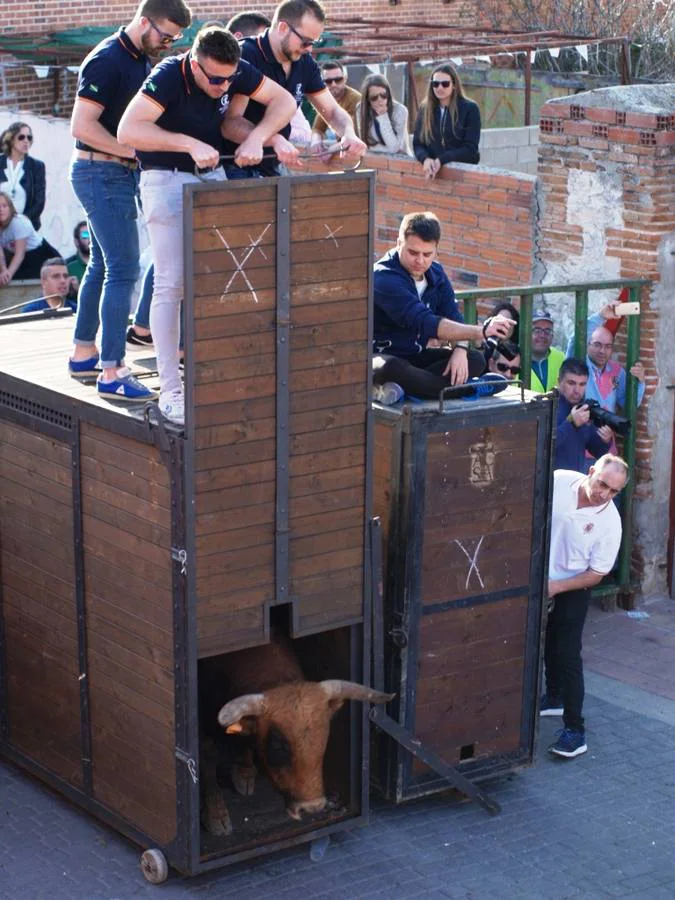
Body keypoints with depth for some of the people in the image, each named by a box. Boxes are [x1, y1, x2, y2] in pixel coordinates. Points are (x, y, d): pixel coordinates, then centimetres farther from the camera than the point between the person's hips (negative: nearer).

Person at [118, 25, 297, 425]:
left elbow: (284, 101, -1)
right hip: (167, 178, -6)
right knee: (172, 283, -8)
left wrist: (257, 137, -19)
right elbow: (128, 130, -33)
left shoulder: (235, 72, -7)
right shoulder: (169, 76, -23)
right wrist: (191, 144, -37)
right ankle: (170, 389, -4)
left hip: (214, 174, 6)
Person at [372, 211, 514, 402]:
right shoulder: (384, 278, -23)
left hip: (416, 356, 8)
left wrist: (460, 349, -24)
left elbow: (453, 316, -1)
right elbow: (425, 323, -34)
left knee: (476, 360, -13)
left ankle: (403, 385, -25)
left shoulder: (435, 272, 5)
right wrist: (481, 331, -42)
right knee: (390, 367, -43)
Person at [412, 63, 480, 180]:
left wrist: (441, 160, -19)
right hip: (432, 170, 3)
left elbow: (470, 148, -6)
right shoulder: (425, 109, 11)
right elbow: (417, 143, 8)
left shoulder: (470, 109, -1)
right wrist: (425, 159, -15)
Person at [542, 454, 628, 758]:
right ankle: (554, 698, 44)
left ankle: (575, 730, -4)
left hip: (573, 590, -4)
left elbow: (596, 574, -15)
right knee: (549, 645, 21)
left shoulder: (610, 522, -22)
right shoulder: (557, 482, -17)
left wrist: (556, 587, -22)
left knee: (567, 656, -9)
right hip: (538, 579, 4)